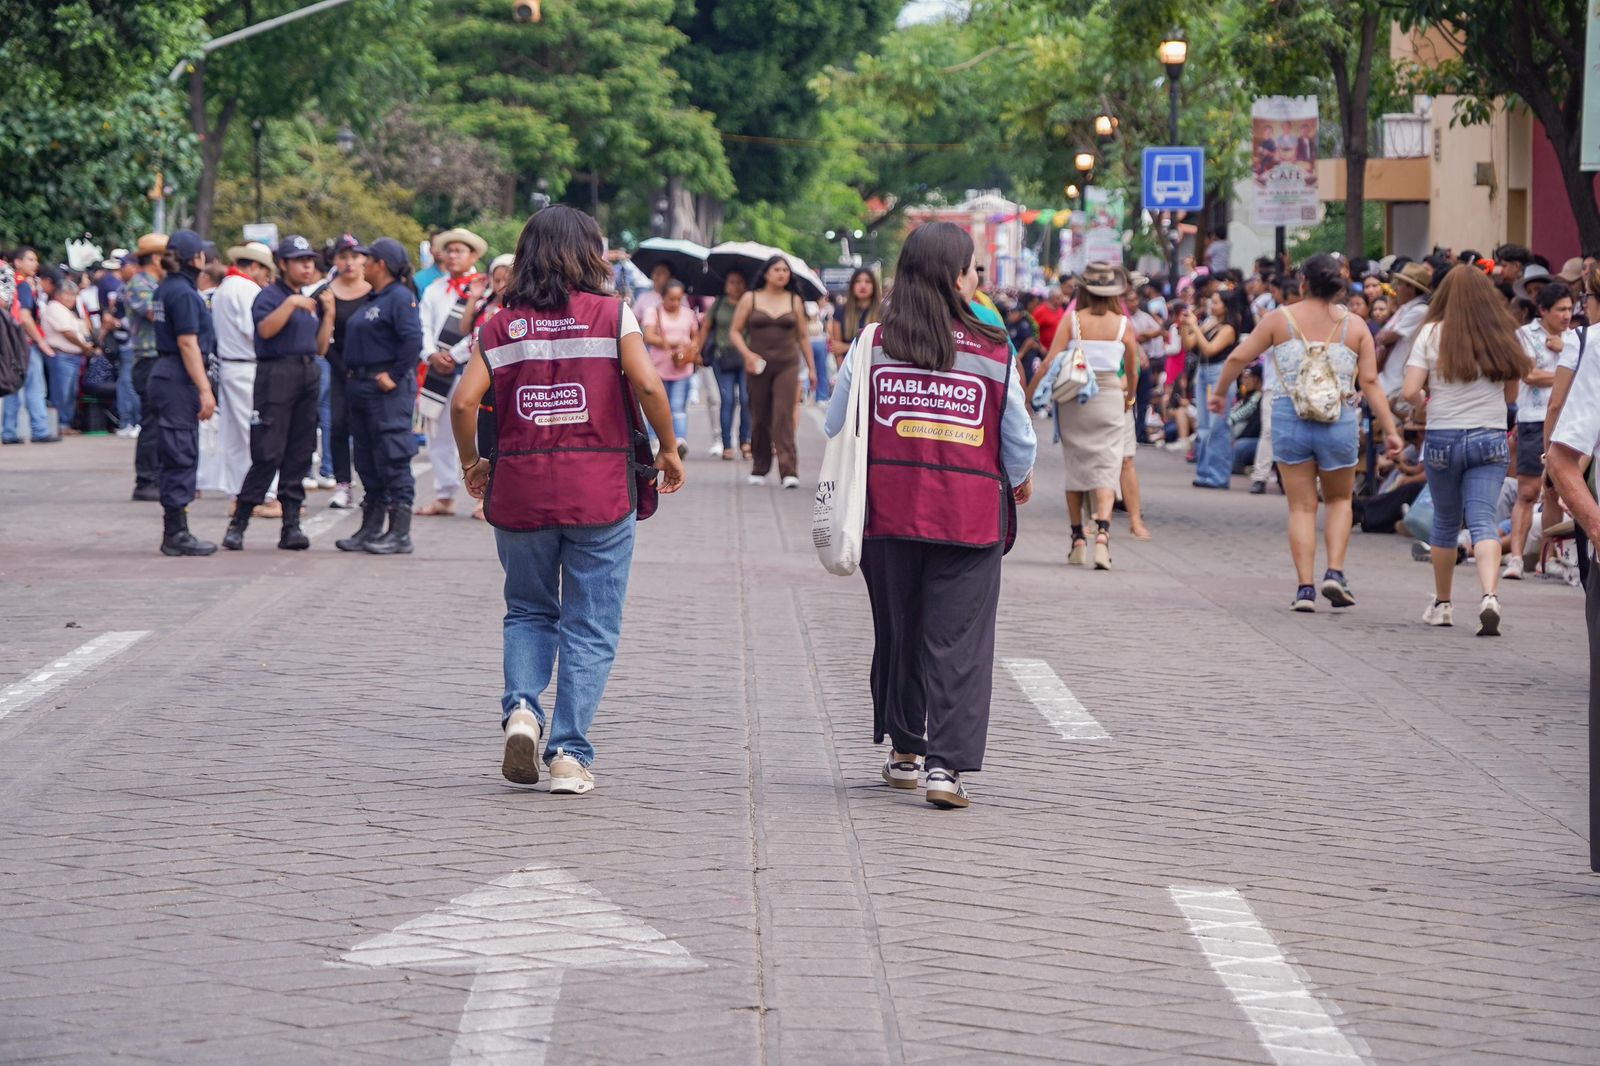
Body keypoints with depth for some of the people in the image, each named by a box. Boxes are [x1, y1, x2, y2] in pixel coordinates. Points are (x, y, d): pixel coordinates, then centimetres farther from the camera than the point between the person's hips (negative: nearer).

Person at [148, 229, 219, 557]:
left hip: (165, 374, 10)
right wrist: (204, 389, -20)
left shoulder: (167, 289, 14)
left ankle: (175, 532, 15)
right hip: (179, 379, -10)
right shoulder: (183, 293, -15)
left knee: (177, 456, 12)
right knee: (182, 455, -6)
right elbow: (188, 344, -19)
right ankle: (176, 534, -4)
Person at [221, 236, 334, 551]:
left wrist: (328, 313, 7)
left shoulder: (312, 301, 19)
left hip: (309, 377, 7)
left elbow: (320, 347, 17)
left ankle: (291, 525, 7)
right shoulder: (270, 295, -2)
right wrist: (291, 304, -25)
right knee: (268, 454, -11)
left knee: (299, 455, 5)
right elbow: (265, 329, -21)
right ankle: (238, 523, -6)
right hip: (276, 374, -7)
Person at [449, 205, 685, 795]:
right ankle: (569, 755, 0)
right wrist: (668, 449, 1)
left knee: (529, 611, 19)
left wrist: (471, 464, 12)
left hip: (519, 490, 2)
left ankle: (521, 708, -5)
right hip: (599, 490, -2)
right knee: (590, 625, 5)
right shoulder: (611, 314, -1)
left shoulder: (501, 326, 4)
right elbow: (647, 384, -13)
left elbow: (464, 401, -4)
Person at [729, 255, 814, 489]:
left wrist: (811, 367, 14)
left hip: (787, 365, 0)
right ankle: (759, 469, 18)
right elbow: (735, 331, 5)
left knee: (784, 416, -13)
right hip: (758, 365, 0)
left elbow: (803, 336, 16)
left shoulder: (794, 301, 10)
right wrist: (747, 354, -11)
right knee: (760, 419, 5)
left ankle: (789, 471, -20)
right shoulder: (750, 299, 6)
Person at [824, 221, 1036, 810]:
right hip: (970, 515, -2)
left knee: (897, 629, 16)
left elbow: (837, 425, 5)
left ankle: (904, 752, 26)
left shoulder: (874, 343, -1)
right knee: (958, 641, -1)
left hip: (888, 512, 2)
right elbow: (1019, 441, 3)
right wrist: (1020, 484, 25)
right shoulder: (993, 352, -4)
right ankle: (946, 765, -11)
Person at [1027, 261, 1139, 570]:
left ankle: (1078, 539, 15)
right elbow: (1132, 370, 8)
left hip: (1073, 399, 0)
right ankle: (1102, 530, -22)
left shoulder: (1072, 320, -5)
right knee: (1106, 466, -1)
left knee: (1076, 465, 12)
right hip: (1110, 399, 0)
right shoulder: (1123, 324, -1)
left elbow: (1049, 362, -10)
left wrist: (1027, 394, -4)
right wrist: (1130, 397, 27)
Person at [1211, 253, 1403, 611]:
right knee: (1339, 499, 20)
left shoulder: (1281, 319, 0)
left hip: (1289, 418, 0)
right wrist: (1390, 430, 1)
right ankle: (1335, 572, 4)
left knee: (1301, 507, 7)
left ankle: (1305, 588, 1)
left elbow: (1238, 357, 3)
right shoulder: (1354, 327, 1)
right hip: (1339, 421, 0)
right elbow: (1370, 383, -2)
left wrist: (1219, 392, 20)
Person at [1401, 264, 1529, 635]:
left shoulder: (1432, 334, -5)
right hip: (1491, 439, 1)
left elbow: (1410, 392, -10)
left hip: (1442, 438, -1)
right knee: (1483, 520, -6)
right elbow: (1511, 395, 10)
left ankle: (1442, 604, 27)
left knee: (1445, 522, 15)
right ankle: (1490, 596, -29)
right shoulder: (1502, 337, 2)